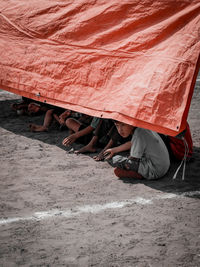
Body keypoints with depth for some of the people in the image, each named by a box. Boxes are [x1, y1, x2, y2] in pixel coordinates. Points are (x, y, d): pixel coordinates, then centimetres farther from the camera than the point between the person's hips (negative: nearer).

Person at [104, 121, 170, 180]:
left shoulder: (138, 134, -21)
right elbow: (132, 144, 25)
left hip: (155, 172, -10)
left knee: (114, 160, -11)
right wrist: (114, 150, 32)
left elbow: (133, 159, -10)